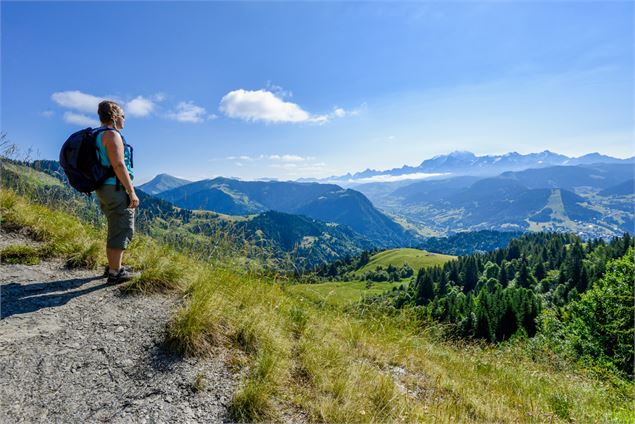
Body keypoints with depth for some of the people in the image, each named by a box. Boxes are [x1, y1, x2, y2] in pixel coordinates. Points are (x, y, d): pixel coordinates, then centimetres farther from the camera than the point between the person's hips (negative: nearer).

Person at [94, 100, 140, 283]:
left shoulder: (98, 136, 18)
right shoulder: (112, 134, -12)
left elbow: (106, 165, 19)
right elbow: (118, 165, -21)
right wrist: (132, 192, -19)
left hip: (104, 188, 10)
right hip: (116, 188, -10)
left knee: (116, 228, 19)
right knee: (123, 229, -4)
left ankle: (114, 266, 29)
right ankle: (115, 272, 1)